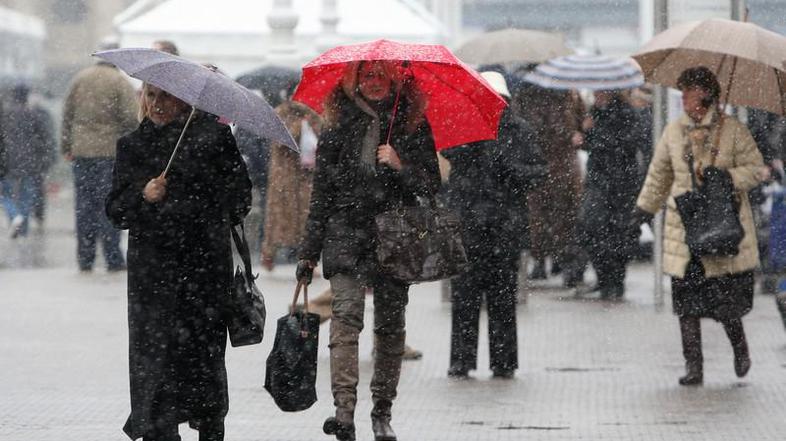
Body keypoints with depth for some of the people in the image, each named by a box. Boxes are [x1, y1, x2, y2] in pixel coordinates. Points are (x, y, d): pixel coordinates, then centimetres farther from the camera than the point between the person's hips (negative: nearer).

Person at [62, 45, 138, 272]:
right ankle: (113, 259, -4)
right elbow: (130, 118, -12)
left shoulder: (80, 78, 8)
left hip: (81, 151, 4)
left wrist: (67, 147, 15)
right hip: (110, 150, -4)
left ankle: (85, 260, 8)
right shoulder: (120, 82, -6)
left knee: (84, 204, 7)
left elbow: (67, 114, 10)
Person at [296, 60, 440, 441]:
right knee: (346, 314, -17)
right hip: (346, 235, -1)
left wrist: (400, 166, -14)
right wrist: (309, 253, 8)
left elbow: (432, 185, 5)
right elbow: (321, 194, 10)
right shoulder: (338, 127, 7)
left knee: (390, 326, 3)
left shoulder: (414, 125, 6)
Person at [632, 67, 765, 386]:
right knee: (686, 297, -3)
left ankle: (740, 348, 22)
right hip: (684, 226, 3)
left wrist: (727, 175, -17)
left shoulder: (733, 130, -1)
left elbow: (756, 170, 1)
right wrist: (643, 210, 19)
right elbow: (658, 176, 20)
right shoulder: (674, 132, 10)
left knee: (727, 296, -7)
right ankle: (693, 366, 2)